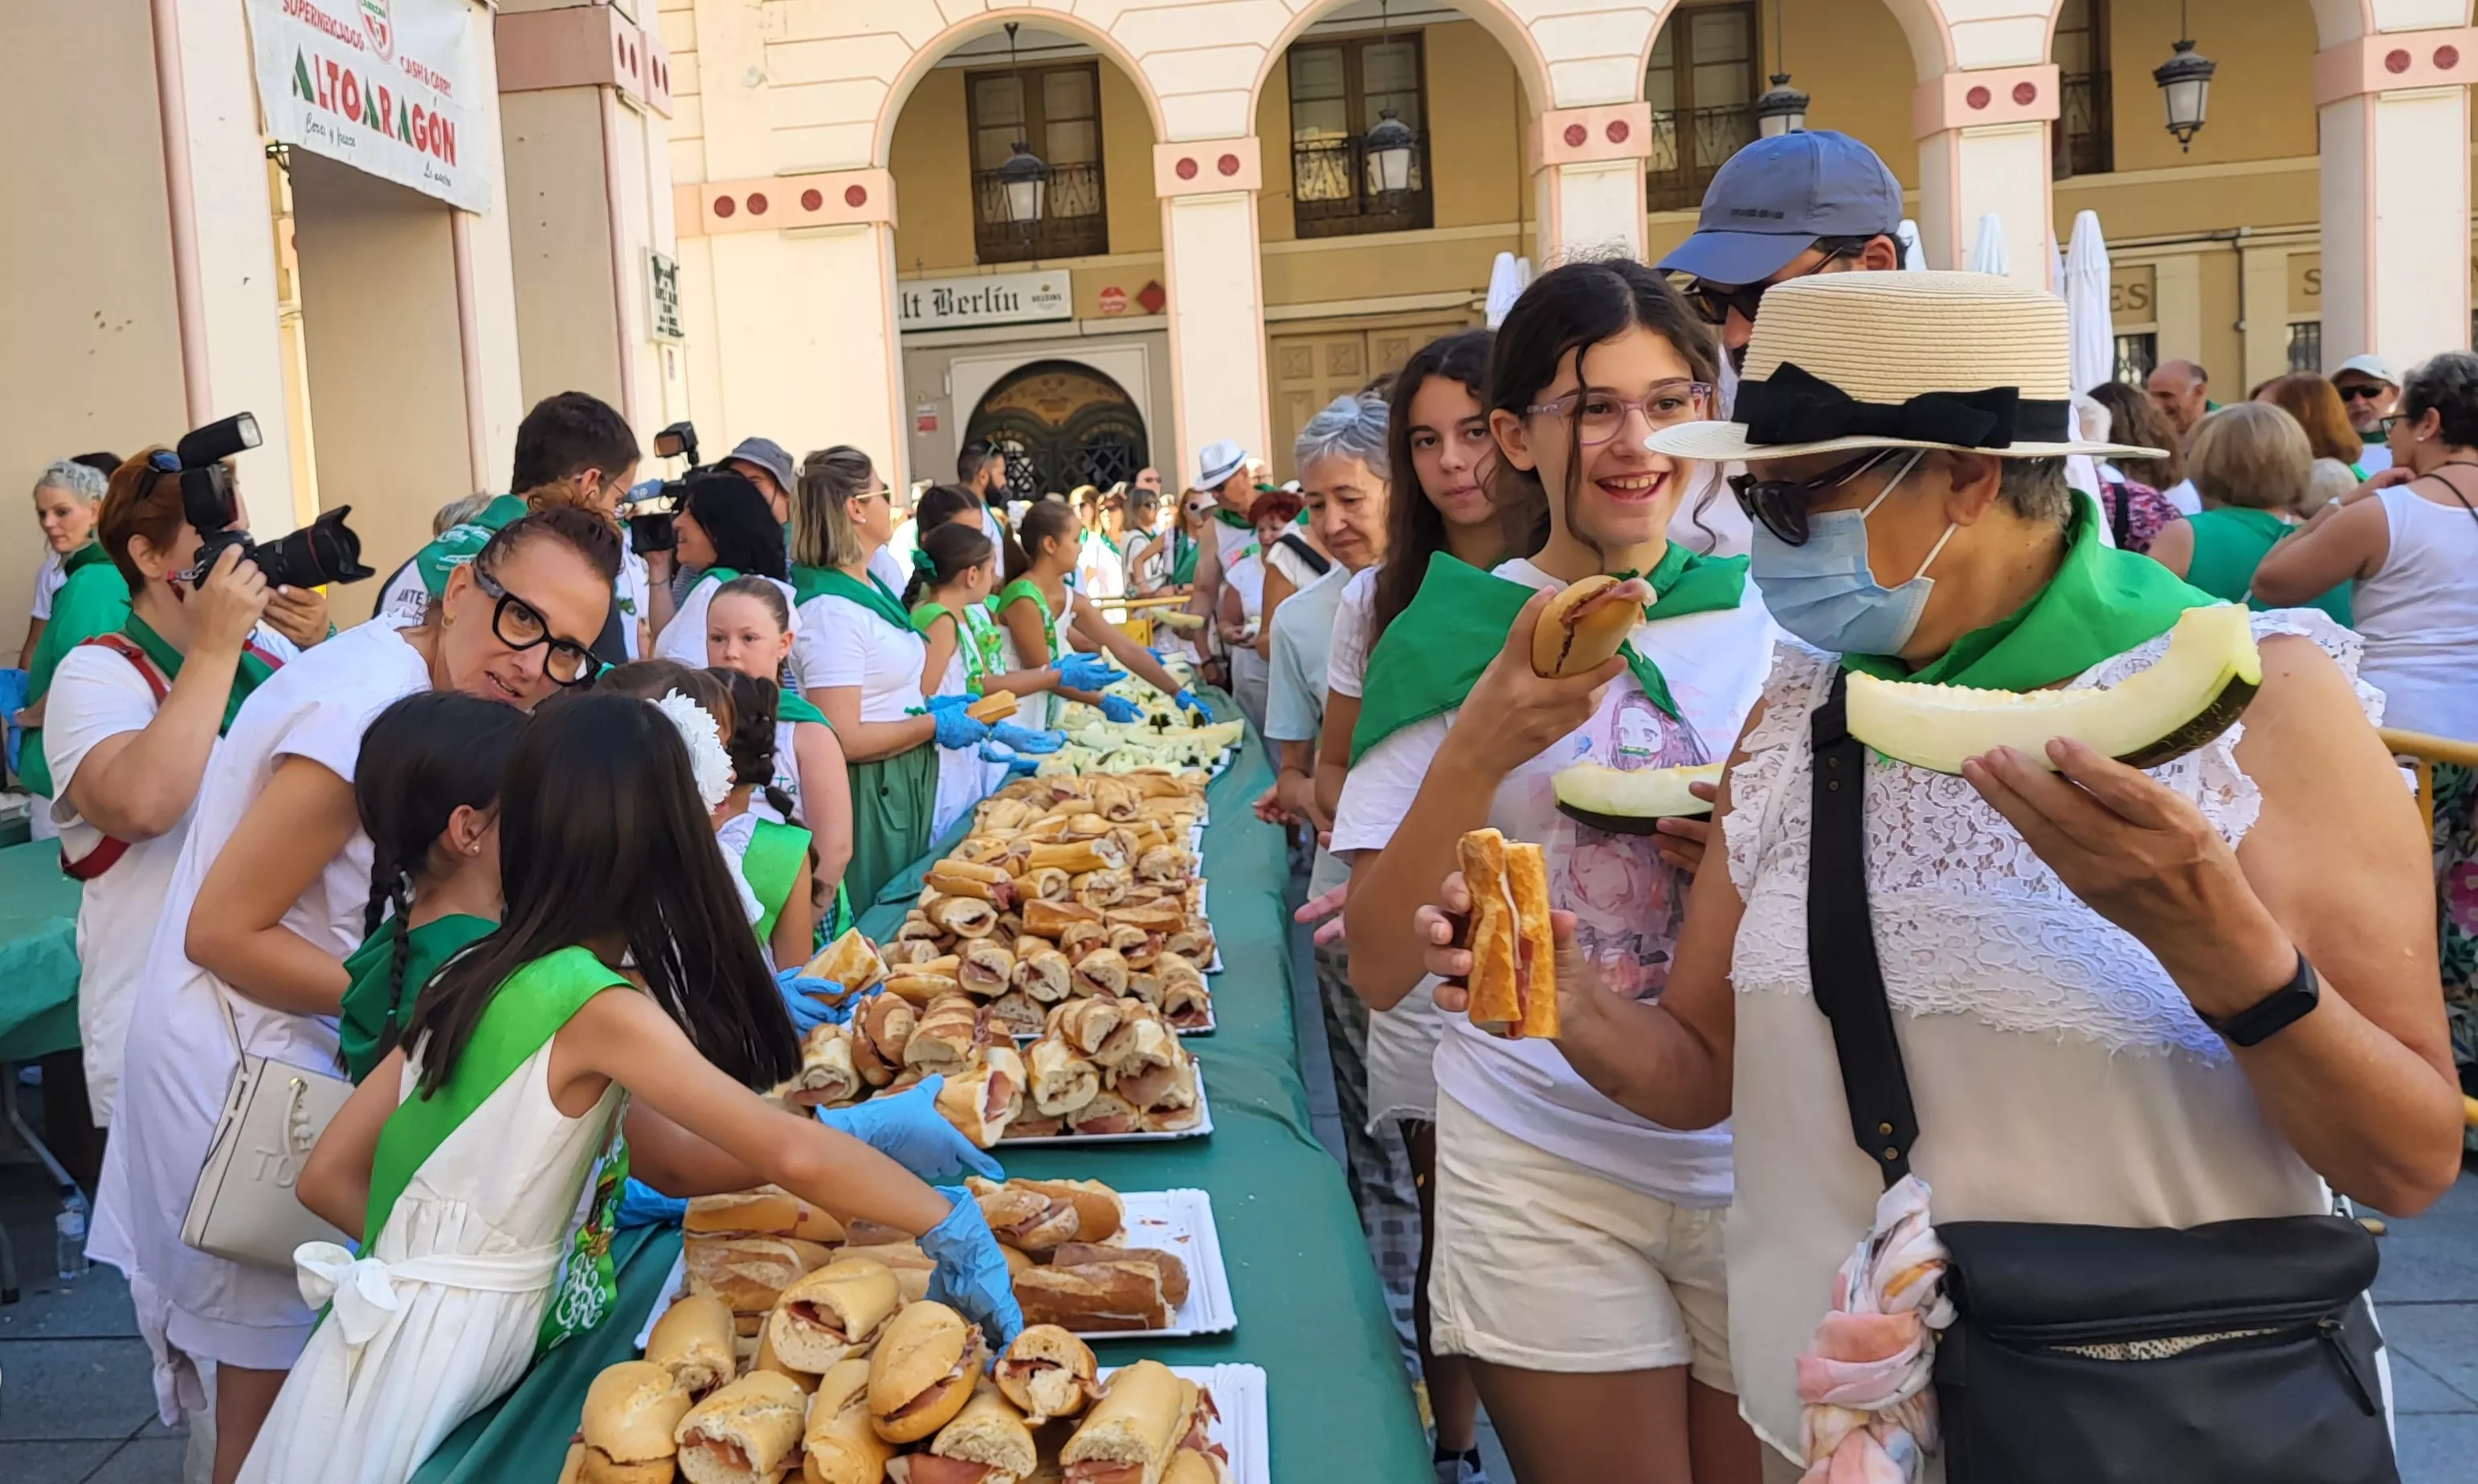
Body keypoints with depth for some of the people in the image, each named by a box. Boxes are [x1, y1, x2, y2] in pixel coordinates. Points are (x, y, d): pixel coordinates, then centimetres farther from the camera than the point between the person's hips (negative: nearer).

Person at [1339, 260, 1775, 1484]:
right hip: (1549, 1176, -2)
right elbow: (1380, 968, -9)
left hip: (1768, 1162, 2)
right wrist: (1485, 743, -22)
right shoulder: (1453, 638, -4)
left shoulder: (1775, 620, 1)